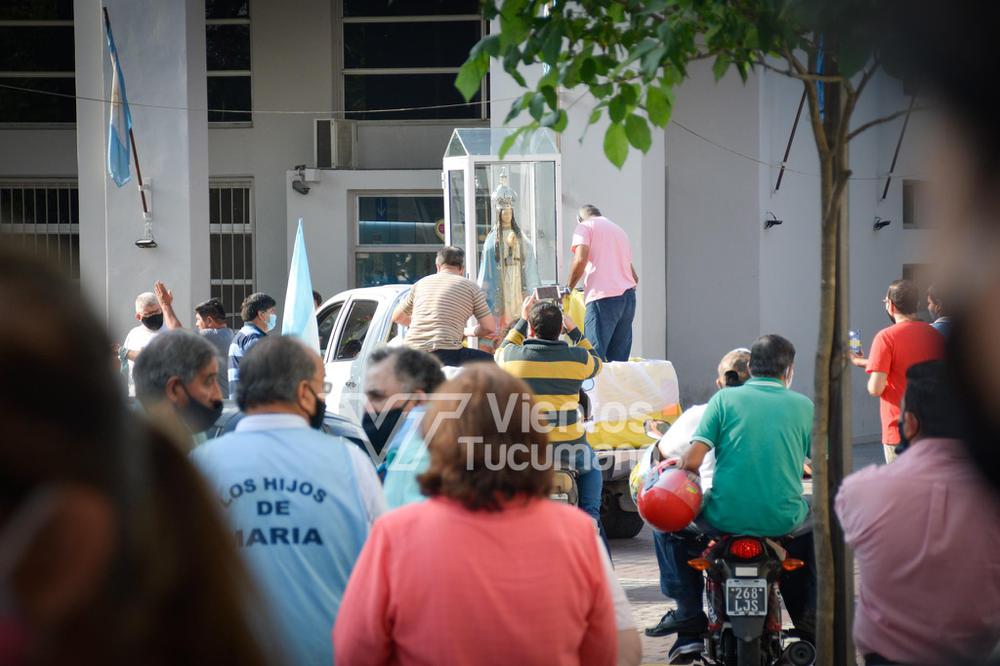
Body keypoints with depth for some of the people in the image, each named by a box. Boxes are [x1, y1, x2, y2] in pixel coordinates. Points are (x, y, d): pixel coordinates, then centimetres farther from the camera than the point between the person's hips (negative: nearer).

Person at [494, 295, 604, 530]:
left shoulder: (512, 356, -6)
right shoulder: (578, 358, -5)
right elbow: (597, 363, 20)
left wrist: (522, 320, 28)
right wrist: (574, 331, 26)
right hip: (567, 446, 0)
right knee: (590, 466, 33)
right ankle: (590, 517, 17)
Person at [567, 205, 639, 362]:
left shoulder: (585, 226, 7)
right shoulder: (620, 230, 27)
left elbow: (580, 259, -11)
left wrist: (567, 289, -1)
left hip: (603, 297, -7)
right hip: (628, 296, 7)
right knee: (619, 360, 4)